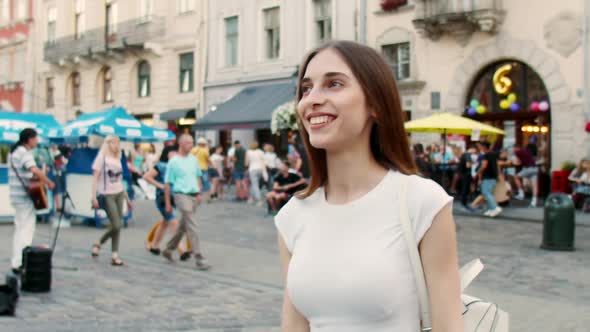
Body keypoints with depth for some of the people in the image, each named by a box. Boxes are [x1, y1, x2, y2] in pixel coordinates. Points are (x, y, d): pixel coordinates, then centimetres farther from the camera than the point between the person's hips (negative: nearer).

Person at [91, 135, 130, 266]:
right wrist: (94, 197, -14)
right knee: (116, 225, -10)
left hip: (119, 194, 6)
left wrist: (127, 198, 17)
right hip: (107, 195, -6)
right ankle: (98, 244, 14)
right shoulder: (101, 158, -3)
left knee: (118, 226, 2)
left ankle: (114, 256, 7)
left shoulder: (117, 159, 14)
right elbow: (95, 178, -7)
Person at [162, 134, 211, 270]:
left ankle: (168, 250, 32)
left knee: (183, 226, 15)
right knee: (192, 227, -11)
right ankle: (199, 258, -10)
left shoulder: (193, 159, 10)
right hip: (182, 195, -6)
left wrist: (199, 193, 12)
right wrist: (167, 203, -4)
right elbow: (168, 184, -3)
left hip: (194, 195, 6)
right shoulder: (173, 162, -5)